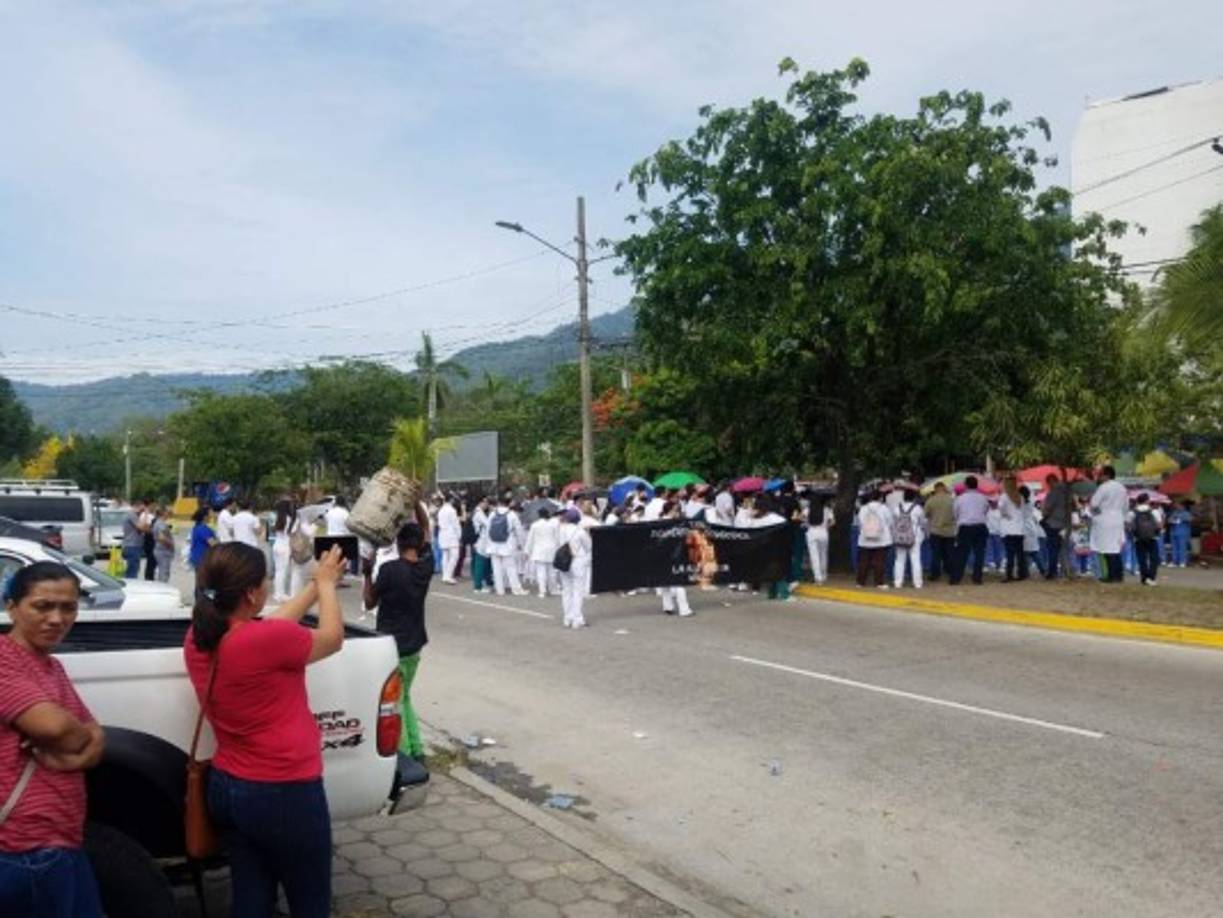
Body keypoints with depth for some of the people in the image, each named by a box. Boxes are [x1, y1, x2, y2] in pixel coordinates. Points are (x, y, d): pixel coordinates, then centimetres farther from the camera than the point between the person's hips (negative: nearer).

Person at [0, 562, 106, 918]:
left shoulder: (52, 667, 15)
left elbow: (94, 740, 12)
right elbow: (54, 726, -25)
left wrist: (75, 757, -10)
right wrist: (84, 737, -3)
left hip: (62, 843, 8)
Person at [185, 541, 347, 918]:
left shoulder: (198, 638, -4)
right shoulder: (268, 640, -26)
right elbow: (332, 638, -7)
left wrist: (315, 586, 19)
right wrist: (326, 583, 9)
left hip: (227, 787, 8)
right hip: (283, 793, -7)